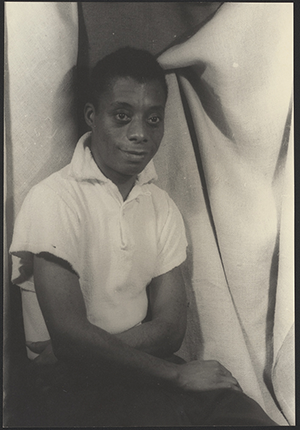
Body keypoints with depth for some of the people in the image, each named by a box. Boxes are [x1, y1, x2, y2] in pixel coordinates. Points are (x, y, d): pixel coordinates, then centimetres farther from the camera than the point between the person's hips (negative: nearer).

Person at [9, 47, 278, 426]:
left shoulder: (163, 207, 6)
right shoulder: (53, 199, -12)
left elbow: (169, 328, 0)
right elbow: (69, 335, -18)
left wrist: (90, 348, -16)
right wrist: (176, 375, -14)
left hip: (146, 366, 5)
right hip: (73, 383, -5)